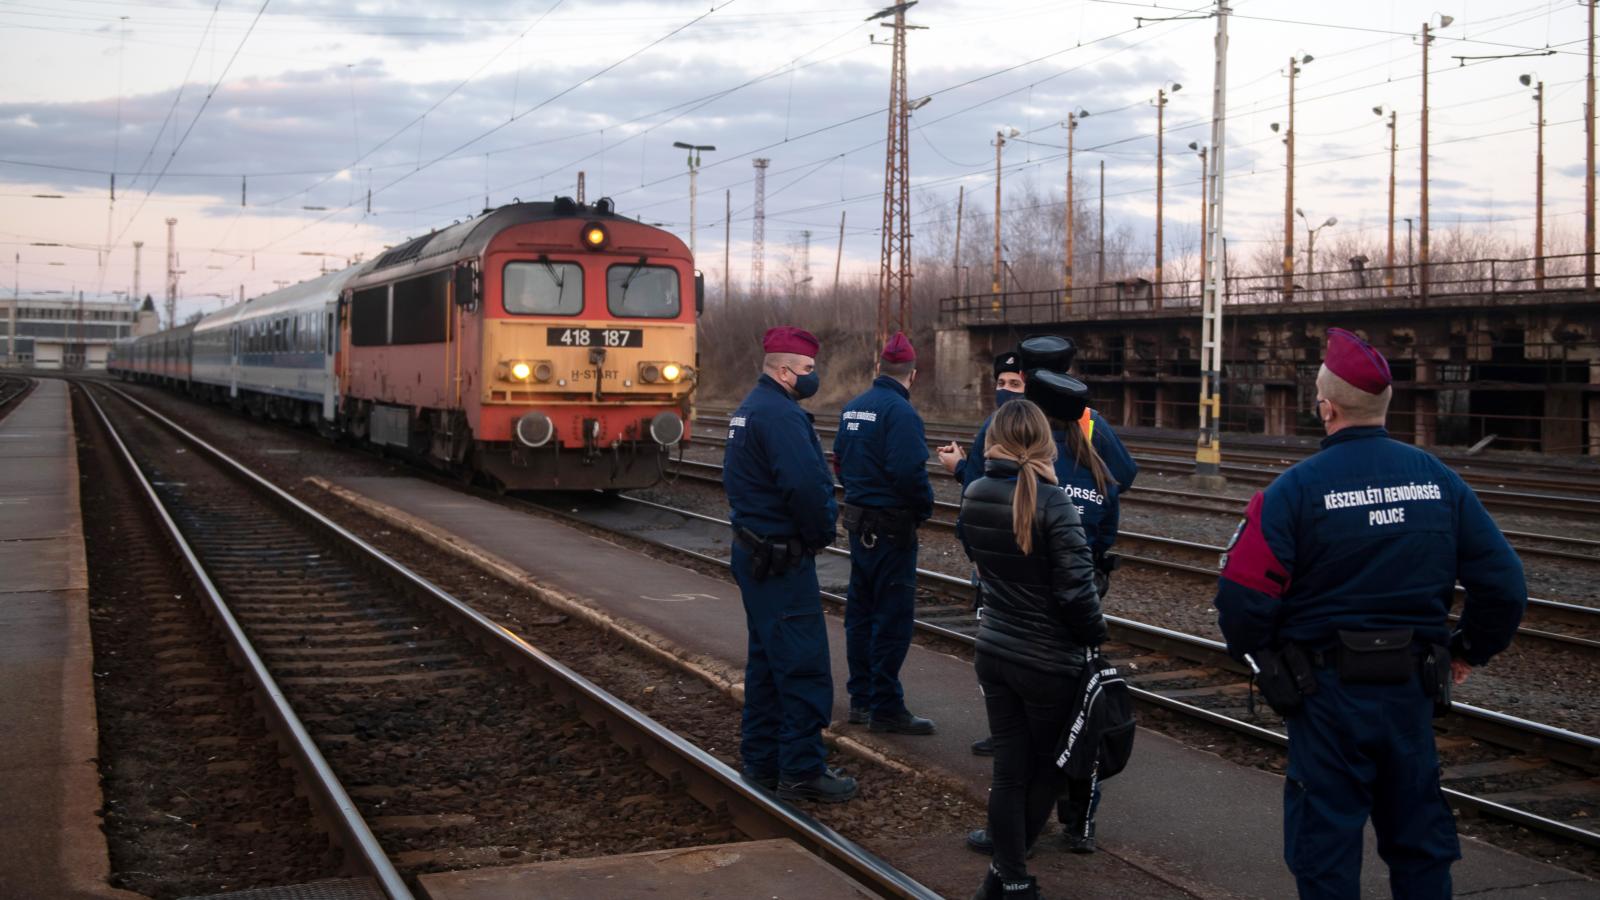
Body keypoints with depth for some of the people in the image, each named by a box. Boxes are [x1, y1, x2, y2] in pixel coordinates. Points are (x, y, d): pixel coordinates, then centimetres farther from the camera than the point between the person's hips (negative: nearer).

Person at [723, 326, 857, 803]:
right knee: (804, 666, -4)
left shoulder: (749, 409, 15)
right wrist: (821, 534, -11)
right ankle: (802, 770, 0)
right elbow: (806, 486, -29)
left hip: (753, 551, 11)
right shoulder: (781, 414, -18)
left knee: (767, 658, 17)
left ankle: (761, 760, 24)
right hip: (783, 559, -11)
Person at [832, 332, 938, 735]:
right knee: (893, 616, -3)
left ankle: (861, 699, 23)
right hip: (891, 527, -9)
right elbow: (909, 471, -25)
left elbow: (840, 458, 16)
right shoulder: (899, 412, -18)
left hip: (858, 519, 9)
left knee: (861, 611, 15)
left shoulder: (853, 408, 9)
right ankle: (886, 707, 1)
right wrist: (924, 508, -9)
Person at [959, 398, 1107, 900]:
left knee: (1008, 769, 11)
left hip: (994, 652, 5)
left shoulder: (972, 498, -2)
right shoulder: (1051, 504, -20)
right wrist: (1095, 635, -7)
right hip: (1049, 661, -5)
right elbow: (1076, 590, -20)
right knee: (1049, 766, 14)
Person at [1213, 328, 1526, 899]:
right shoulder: (1437, 478, 0)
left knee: (1326, 838, 7)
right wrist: (1471, 649, 16)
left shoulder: (1296, 488, -13)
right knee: (1417, 833, 18)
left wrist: (1257, 656, 2)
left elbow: (1243, 592, -17)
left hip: (1327, 691, -4)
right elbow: (1502, 581, 1)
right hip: (1413, 689, 4)